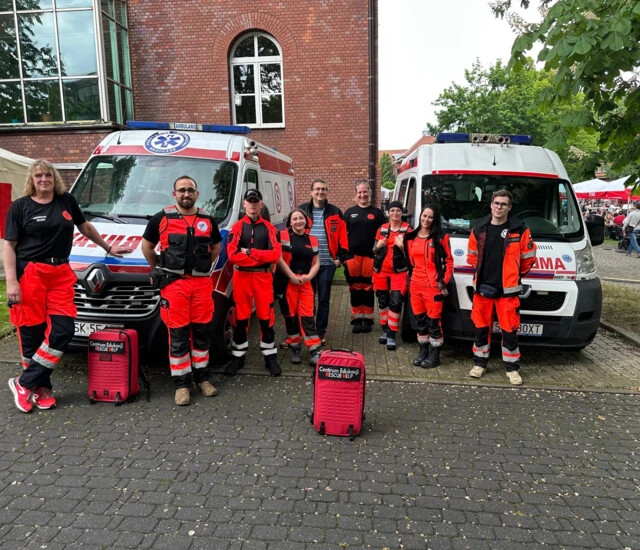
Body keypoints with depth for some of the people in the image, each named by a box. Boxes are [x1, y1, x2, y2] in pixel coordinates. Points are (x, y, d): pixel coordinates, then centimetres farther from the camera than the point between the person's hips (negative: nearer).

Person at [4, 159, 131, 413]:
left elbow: (85, 227, 28)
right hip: (29, 274, -3)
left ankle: (26, 383, 8)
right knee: (32, 333, 0)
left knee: (63, 330, -5)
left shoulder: (67, 201, 12)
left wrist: (108, 247, 33)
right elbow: (8, 245, 0)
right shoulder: (20, 206, 3)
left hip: (61, 274, 4)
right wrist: (11, 281, -10)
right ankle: (40, 387, 15)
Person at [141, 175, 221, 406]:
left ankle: (202, 376, 24)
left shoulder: (208, 220, 10)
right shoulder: (161, 218, 2)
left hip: (202, 283, 3)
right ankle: (181, 383, 10)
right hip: (174, 284, -3)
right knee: (178, 334, 0)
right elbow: (147, 246, 12)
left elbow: (216, 247, 24)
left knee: (202, 331, 9)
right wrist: (159, 270, 12)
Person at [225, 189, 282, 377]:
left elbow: (276, 254, -8)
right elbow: (232, 255, -10)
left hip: (263, 277, 0)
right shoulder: (237, 227, 3)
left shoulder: (269, 228, 5)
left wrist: (249, 252, -13)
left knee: (266, 317, 4)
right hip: (242, 277, 0)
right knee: (240, 318, 7)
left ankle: (270, 356, 16)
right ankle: (238, 356, 20)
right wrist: (261, 257, -11)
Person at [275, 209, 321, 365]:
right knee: (290, 315, 4)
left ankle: (314, 351, -1)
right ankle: (294, 349, 17)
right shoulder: (283, 236, -1)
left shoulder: (312, 240, 13)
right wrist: (292, 276, -12)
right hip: (286, 282, -3)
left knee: (307, 315, -1)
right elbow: (278, 258, -9)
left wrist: (309, 276, -5)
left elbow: (316, 262, 13)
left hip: (306, 282, 3)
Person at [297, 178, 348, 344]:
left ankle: (321, 332, 19)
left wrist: (340, 257, -3)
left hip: (328, 263, 0)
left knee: (324, 299, 8)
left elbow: (342, 236, 4)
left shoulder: (335, 212, 5)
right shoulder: (302, 210, 4)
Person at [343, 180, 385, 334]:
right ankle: (356, 319, 14)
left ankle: (367, 319, 14)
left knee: (368, 288, 5)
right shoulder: (349, 212, 11)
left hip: (370, 256, -1)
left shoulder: (377, 212, 7)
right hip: (352, 256, 1)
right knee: (355, 288, 6)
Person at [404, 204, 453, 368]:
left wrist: (444, 282, -7)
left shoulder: (440, 238, -2)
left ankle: (434, 355, 10)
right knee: (420, 320, 12)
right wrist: (410, 278, 14)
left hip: (433, 286, -5)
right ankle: (423, 351, 24)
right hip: (415, 285, 5)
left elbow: (449, 261, -2)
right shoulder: (411, 238, 11)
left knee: (433, 321, -1)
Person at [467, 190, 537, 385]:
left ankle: (512, 368, 15)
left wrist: (514, 275, 11)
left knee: (509, 329, 1)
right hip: (482, 286, 3)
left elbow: (528, 258, 5)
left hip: (507, 288, -3)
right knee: (481, 327, 10)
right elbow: (472, 255, 17)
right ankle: (480, 363, 24)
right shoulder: (479, 229, 5)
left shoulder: (520, 230, -4)